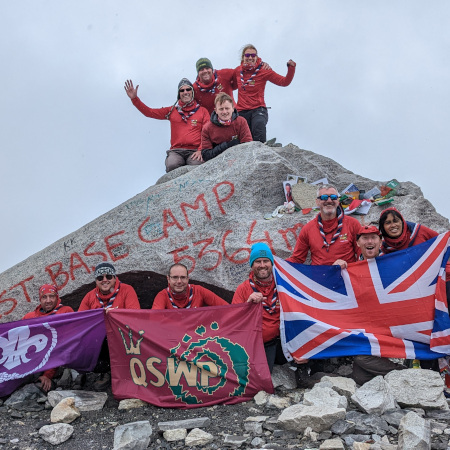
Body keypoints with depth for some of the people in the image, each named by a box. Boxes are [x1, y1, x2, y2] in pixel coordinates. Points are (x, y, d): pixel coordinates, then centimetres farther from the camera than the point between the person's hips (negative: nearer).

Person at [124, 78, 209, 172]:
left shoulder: (202, 111, 14)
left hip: (194, 151, -1)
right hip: (176, 151, 1)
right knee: (172, 166, -32)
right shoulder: (172, 111, 18)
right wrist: (134, 98, 6)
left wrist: (201, 150, -9)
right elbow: (149, 112, 16)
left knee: (196, 166, -35)